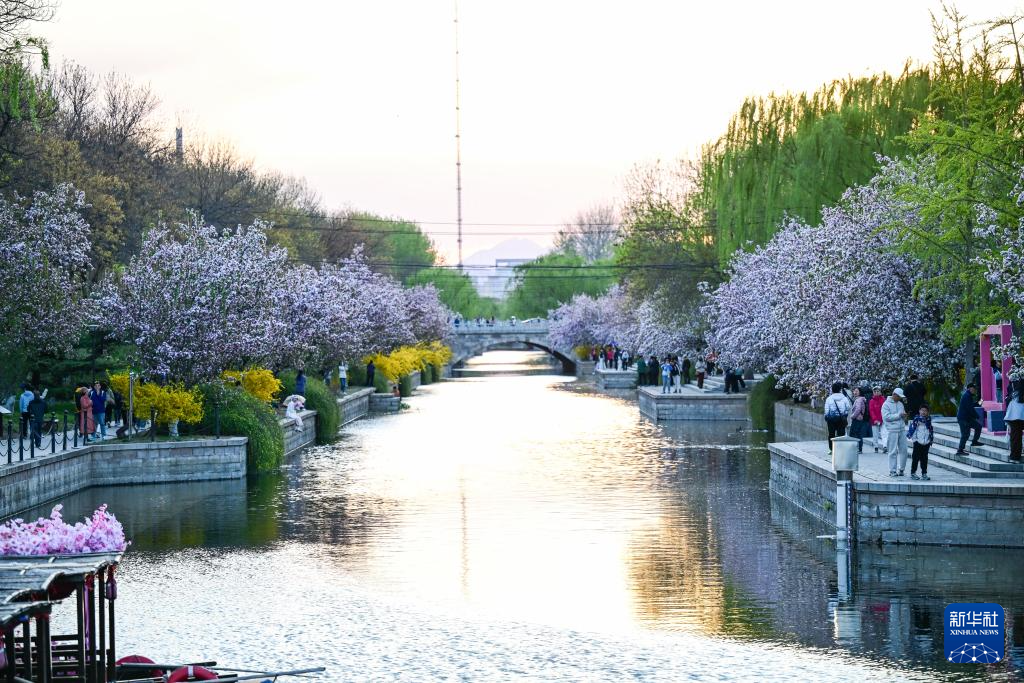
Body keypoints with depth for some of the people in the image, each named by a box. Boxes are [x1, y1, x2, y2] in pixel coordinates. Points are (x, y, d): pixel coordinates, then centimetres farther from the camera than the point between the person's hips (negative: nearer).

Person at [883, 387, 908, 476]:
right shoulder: (886, 404, -5)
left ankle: (901, 469, 14)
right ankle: (892, 471, 2)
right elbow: (886, 417, -15)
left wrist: (904, 416, 1)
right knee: (893, 452, -3)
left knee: (903, 450, 4)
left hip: (901, 430, 6)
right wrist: (899, 415, -15)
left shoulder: (900, 404, 16)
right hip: (892, 431, -6)